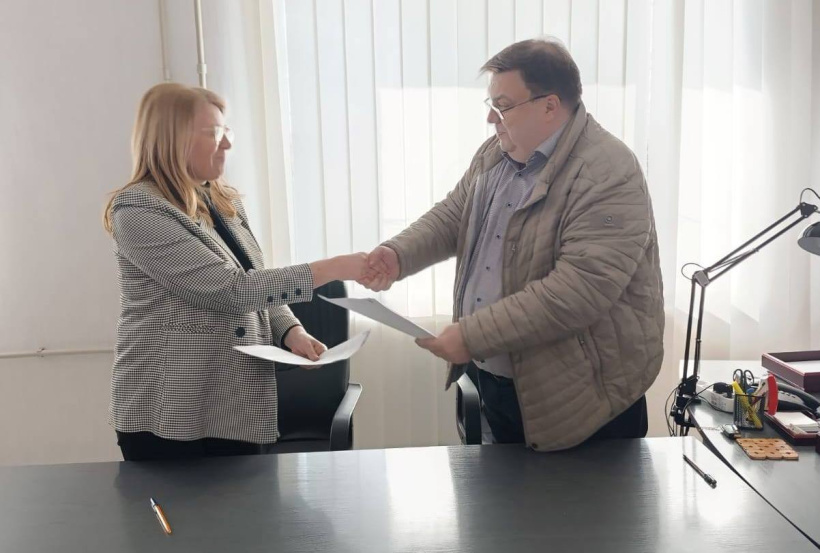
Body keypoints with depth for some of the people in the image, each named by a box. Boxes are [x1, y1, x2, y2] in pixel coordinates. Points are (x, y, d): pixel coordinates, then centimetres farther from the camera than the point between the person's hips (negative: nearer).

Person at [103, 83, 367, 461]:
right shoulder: (138, 211, -15)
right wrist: (333, 268, -21)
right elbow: (231, 290, -22)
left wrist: (291, 331, -6)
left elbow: (259, 287, 14)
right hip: (170, 417, -6)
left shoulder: (225, 203, 8)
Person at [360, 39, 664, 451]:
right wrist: (399, 254, -9)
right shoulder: (496, 153, 5)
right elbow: (451, 216, 11)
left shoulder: (607, 176, -24)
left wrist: (471, 336, -28)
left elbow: (578, 292, -31)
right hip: (492, 378, 8)